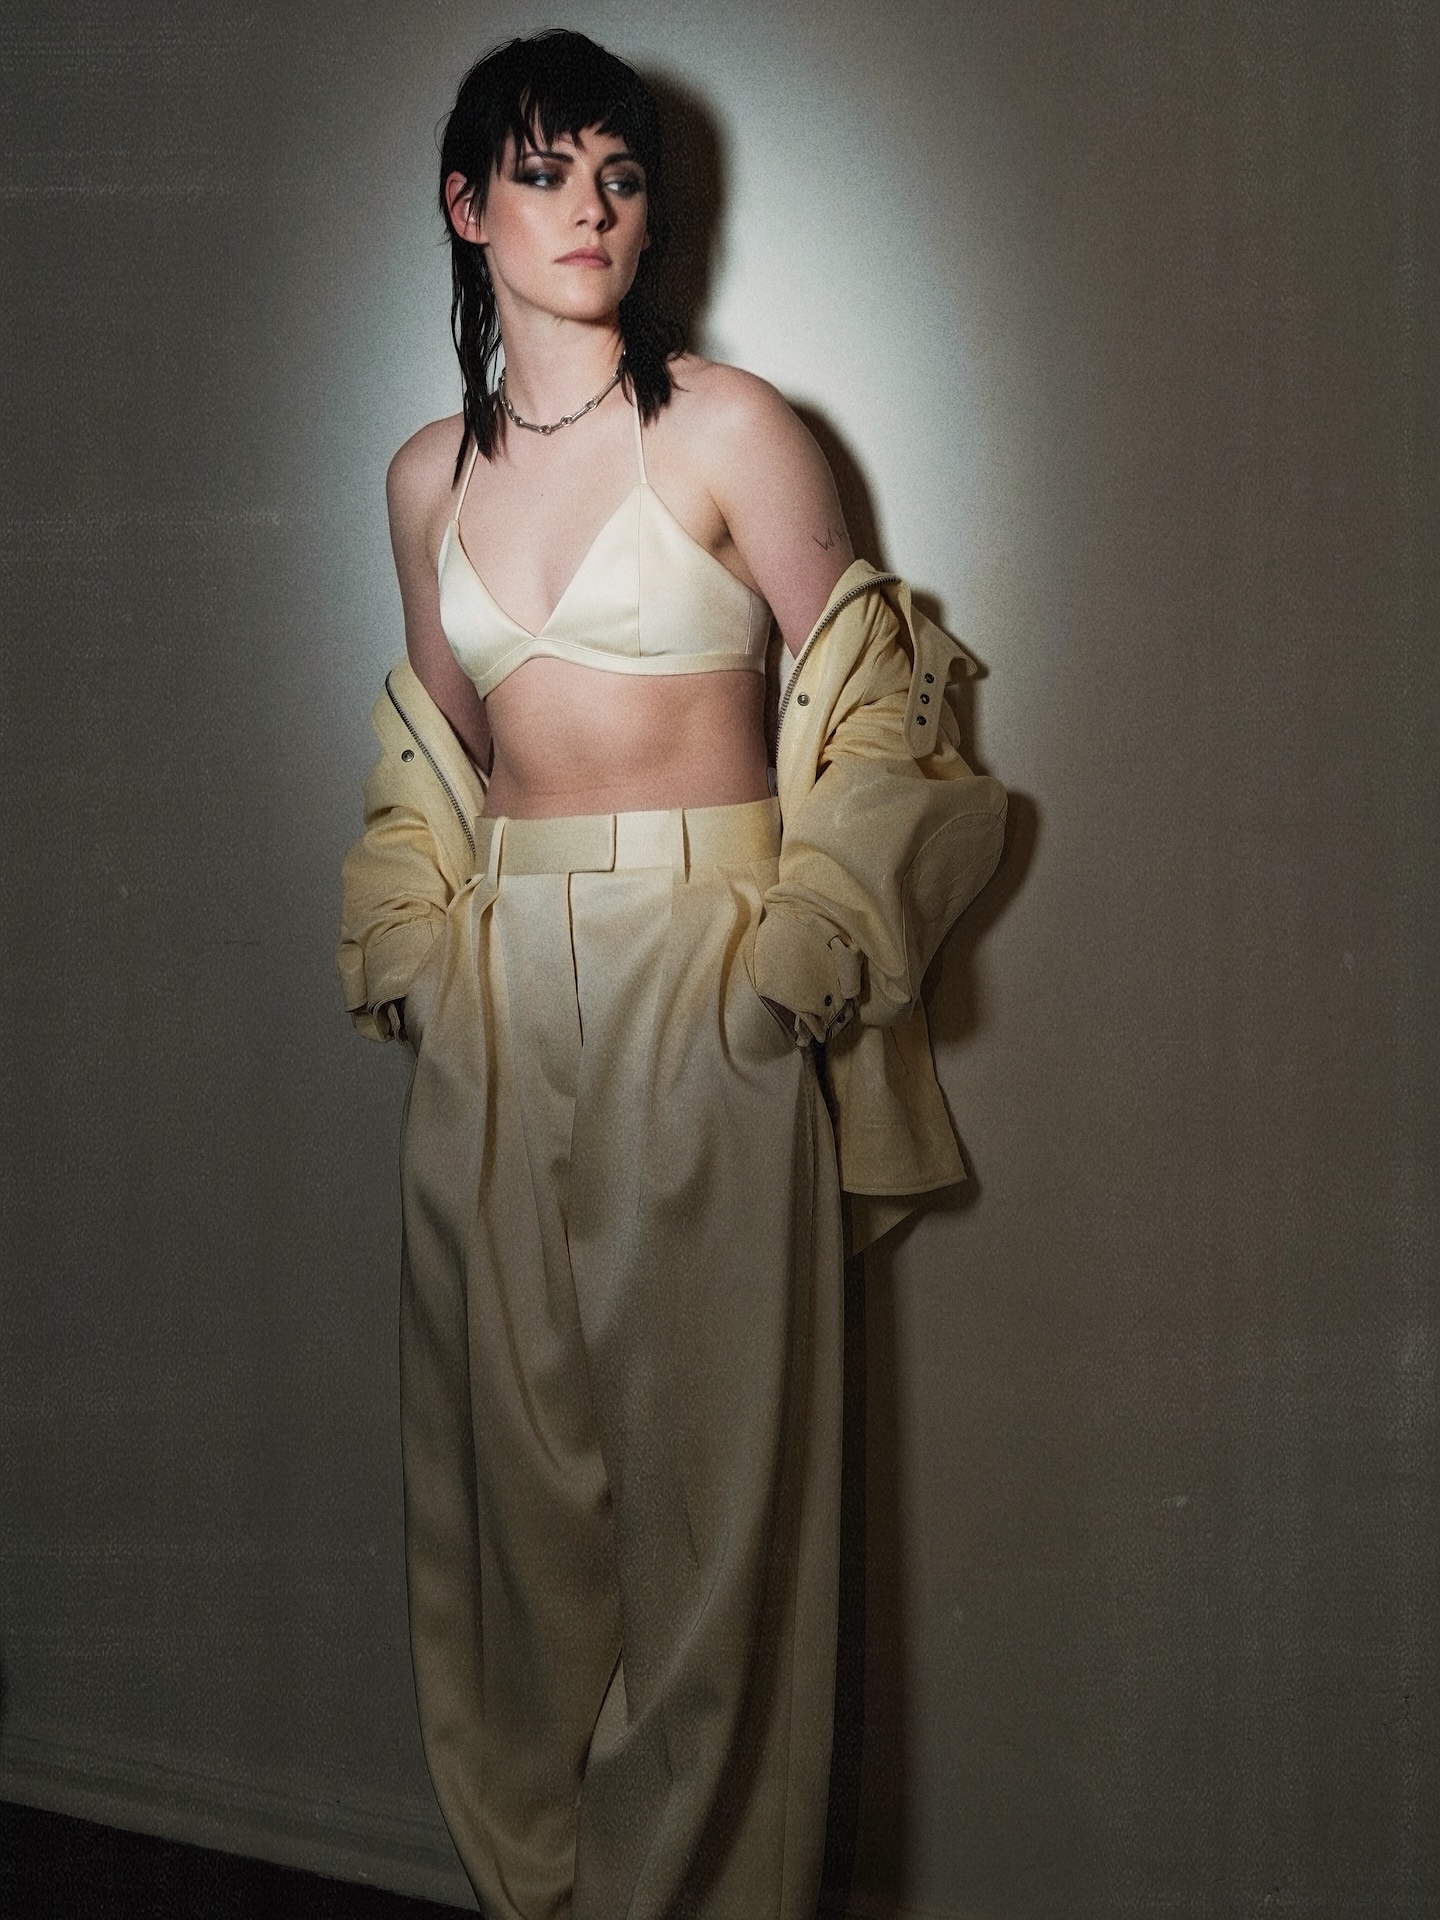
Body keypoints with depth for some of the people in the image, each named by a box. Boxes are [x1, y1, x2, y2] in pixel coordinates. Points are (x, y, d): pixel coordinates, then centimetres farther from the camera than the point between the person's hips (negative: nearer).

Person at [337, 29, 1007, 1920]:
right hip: (500, 984, 4)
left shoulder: (729, 428, -2)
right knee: (510, 1432, 9)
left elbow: (866, 721, 0)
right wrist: (411, 943, 11)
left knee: (705, 1436, 0)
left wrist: (804, 947, -8)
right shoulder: (429, 476, 11)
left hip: (701, 978, -4)